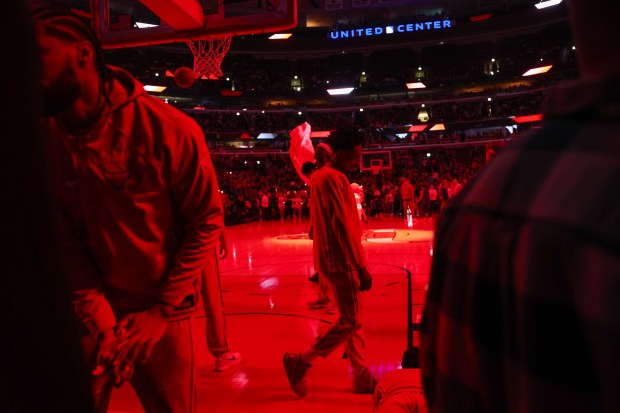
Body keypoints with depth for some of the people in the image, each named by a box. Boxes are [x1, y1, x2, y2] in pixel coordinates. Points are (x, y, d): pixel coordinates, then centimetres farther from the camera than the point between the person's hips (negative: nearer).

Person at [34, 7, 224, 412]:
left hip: (164, 310, -2)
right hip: (92, 313, 3)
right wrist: (95, 312, -13)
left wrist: (162, 311, -13)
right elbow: (63, 237, -2)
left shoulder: (169, 129, -17)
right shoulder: (44, 139, -5)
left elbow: (207, 221, -11)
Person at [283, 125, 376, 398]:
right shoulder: (333, 178, -17)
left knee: (353, 319, 14)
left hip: (338, 258, 10)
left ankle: (362, 377, 24)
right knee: (349, 322, -2)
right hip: (341, 260, -10)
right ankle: (299, 363, 10)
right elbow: (342, 227, -22)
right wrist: (361, 267, -20)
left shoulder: (323, 176, 14)